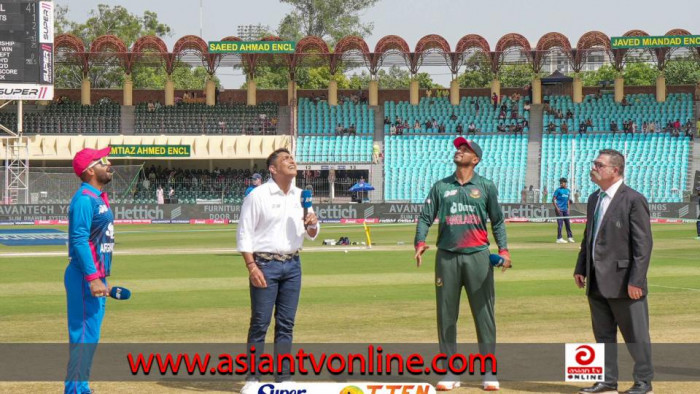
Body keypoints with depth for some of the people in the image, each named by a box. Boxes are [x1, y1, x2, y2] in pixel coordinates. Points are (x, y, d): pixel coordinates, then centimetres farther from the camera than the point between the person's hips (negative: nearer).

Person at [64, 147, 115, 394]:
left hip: (96, 278, 10)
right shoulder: (84, 199, -14)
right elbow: (79, 241, -21)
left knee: (90, 336, 13)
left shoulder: (99, 198, 16)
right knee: (84, 335, -9)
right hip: (86, 278, -10)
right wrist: (93, 278, -26)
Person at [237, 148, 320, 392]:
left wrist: (312, 224, -8)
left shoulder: (301, 197, 11)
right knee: (260, 323, -4)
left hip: (293, 264, 5)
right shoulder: (258, 195, -6)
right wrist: (251, 267, -16)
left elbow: (311, 235, 16)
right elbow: (245, 233, -7)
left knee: (286, 324, 6)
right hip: (265, 264, -5)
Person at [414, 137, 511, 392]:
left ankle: (488, 373, 4)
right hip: (447, 257, 2)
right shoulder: (441, 187, 12)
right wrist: (420, 242, -11)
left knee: (484, 314, -2)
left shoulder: (486, 187, 8)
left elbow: (497, 221, 10)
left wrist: (503, 249, -4)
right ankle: (450, 373, 8)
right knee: (446, 316, 2)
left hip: (478, 256, -2)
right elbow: (425, 217, 7)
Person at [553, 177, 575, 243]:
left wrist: (568, 208, 15)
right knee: (560, 223, -7)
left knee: (568, 223, 10)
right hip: (559, 209, -6)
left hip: (565, 209, 6)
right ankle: (559, 238, -4)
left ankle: (570, 237, 18)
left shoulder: (568, 190, 14)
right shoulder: (558, 190, -4)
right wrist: (556, 208, -16)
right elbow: (553, 199, -7)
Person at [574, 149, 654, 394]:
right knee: (603, 334, 14)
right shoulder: (594, 199, 13)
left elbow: (643, 243, -15)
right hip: (597, 282, 8)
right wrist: (580, 269, 14)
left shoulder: (633, 200, -12)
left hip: (623, 282, -8)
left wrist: (636, 280, -19)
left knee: (636, 336, 2)